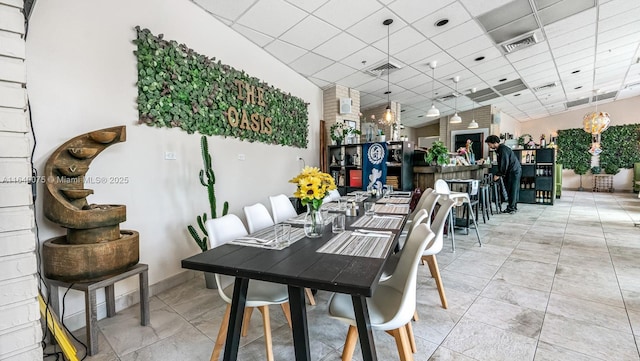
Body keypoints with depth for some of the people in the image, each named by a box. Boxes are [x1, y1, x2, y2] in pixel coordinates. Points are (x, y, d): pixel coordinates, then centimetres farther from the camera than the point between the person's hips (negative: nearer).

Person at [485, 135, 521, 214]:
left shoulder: (503, 149, -20)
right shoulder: (498, 150, 10)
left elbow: (504, 164, -22)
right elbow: (500, 163, 15)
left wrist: (498, 175, -16)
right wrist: (499, 174, 8)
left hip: (515, 170, -10)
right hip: (510, 171, 10)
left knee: (512, 189, -6)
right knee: (508, 189, 10)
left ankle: (511, 208, -1)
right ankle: (513, 207, 18)